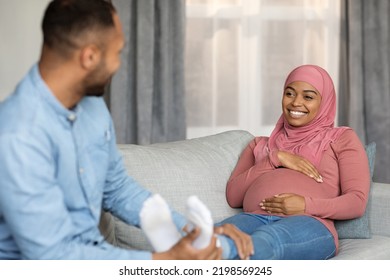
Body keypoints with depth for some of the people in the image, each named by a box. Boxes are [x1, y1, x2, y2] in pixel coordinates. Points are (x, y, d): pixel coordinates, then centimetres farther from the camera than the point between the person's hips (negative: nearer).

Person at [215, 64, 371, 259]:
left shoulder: (342, 138, 23)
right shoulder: (261, 144, 33)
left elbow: (357, 201, 9)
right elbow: (233, 196, 17)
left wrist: (306, 205, -9)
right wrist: (276, 158, 5)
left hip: (311, 224, -3)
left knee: (260, 243, -41)